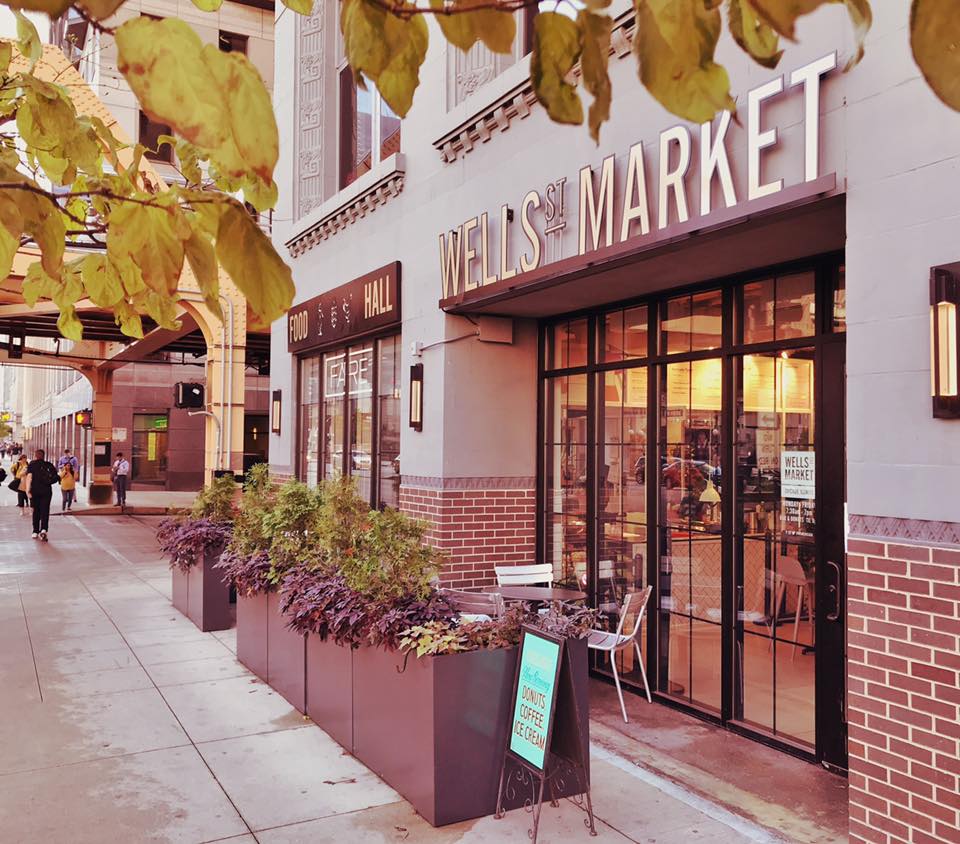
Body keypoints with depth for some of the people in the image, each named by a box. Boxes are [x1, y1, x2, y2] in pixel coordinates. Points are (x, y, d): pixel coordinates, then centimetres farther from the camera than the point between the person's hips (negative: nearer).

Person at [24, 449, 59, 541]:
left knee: (36, 511, 12)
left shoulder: (32, 464, 0)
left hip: (35, 490, 0)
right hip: (47, 490, 0)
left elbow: (29, 477, -12)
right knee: (45, 510, -1)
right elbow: (56, 477, 3)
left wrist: (28, 490, -15)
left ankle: (35, 532, 18)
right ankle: (43, 529, -21)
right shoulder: (49, 465, 5)